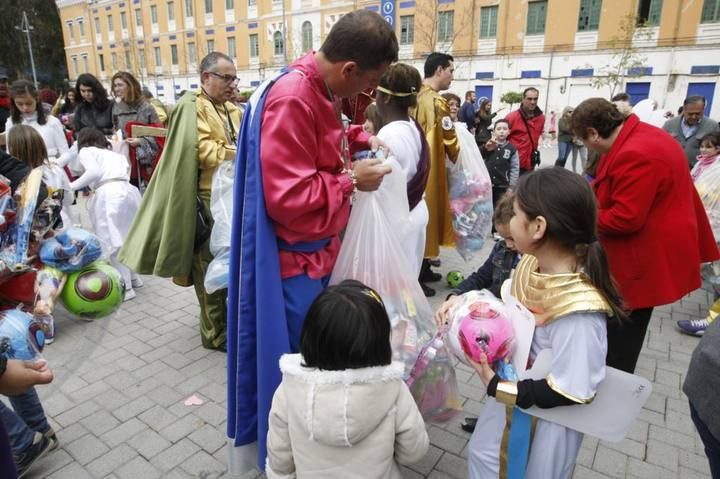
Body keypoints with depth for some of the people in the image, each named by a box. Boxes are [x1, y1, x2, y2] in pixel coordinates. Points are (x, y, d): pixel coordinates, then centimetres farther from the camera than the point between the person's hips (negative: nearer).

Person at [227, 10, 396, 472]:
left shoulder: (316, 90, 6)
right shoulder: (291, 99, -24)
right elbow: (289, 199, -28)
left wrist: (351, 139, 5)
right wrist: (352, 180, -16)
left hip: (315, 253, 9)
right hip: (294, 262, -9)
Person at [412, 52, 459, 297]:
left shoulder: (415, 97, 9)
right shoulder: (437, 102, -17)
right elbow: (449, 141, -11)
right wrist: (459, 160, 6)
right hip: (430, 169, -9)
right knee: (426, 218, 0)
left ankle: (422, 269, 28)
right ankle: (416, 278, 9)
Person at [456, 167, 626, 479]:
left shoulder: (578, 312, -37)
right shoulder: (531, 263, -15)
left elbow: (566, 393, -29)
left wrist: (495, 386, -25)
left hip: (548, 416, -7)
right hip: (511, 392, 7)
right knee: (482, 454, 29)